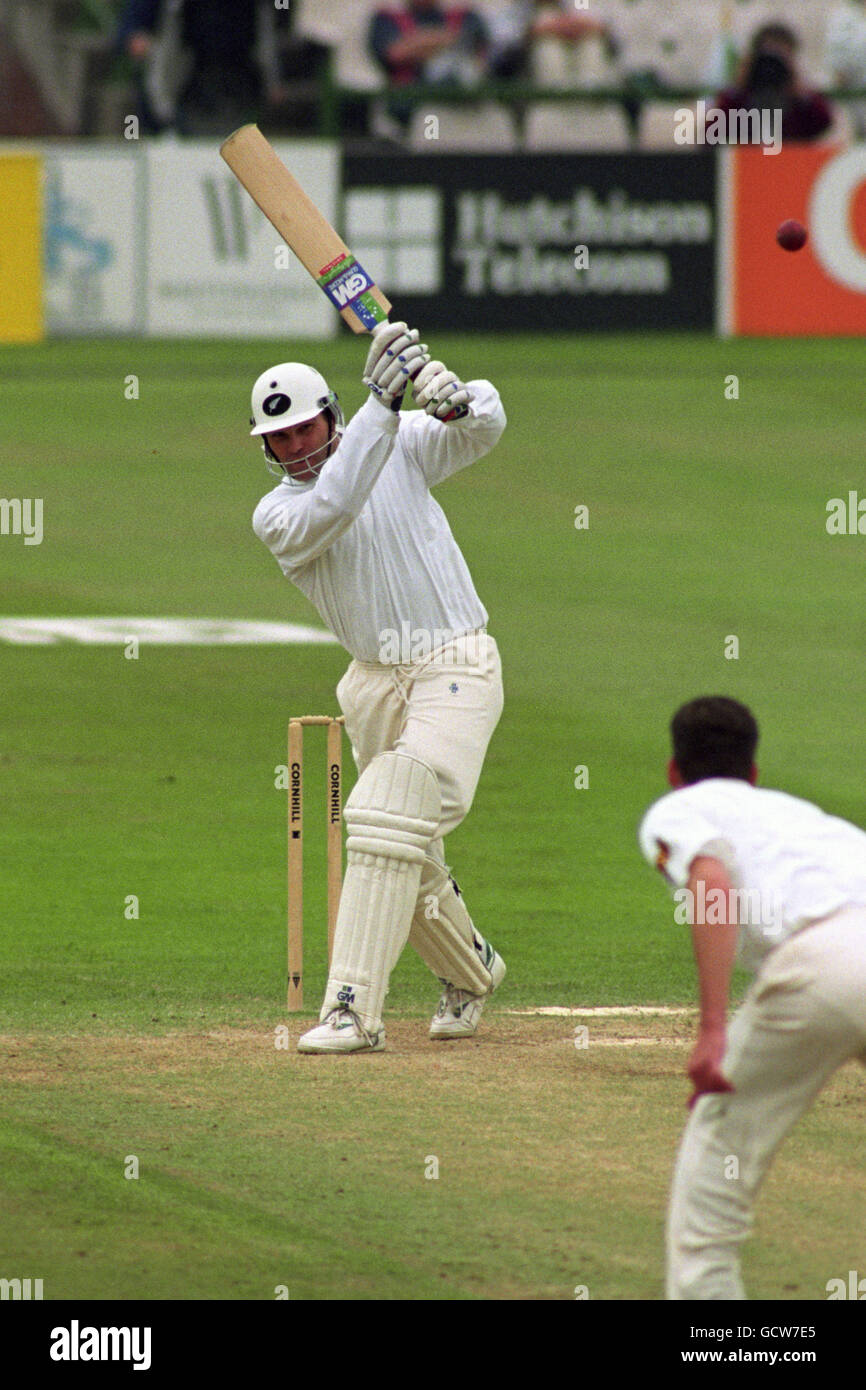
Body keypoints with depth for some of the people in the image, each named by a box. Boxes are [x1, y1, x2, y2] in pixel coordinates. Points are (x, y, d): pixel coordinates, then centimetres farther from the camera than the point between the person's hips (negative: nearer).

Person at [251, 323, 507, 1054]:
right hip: (375, 684, 5)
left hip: (457, 669, -5)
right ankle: (470, 971, 40)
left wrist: (458, 402, -39)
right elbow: (332, 508, -23)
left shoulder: (404, 447, -1)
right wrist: (381, 406, -32)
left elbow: (486, 427, -14)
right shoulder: (277, 514, -2)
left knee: (389, 823, -19)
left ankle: (354, 1008, -22)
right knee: (408, 855, 12)